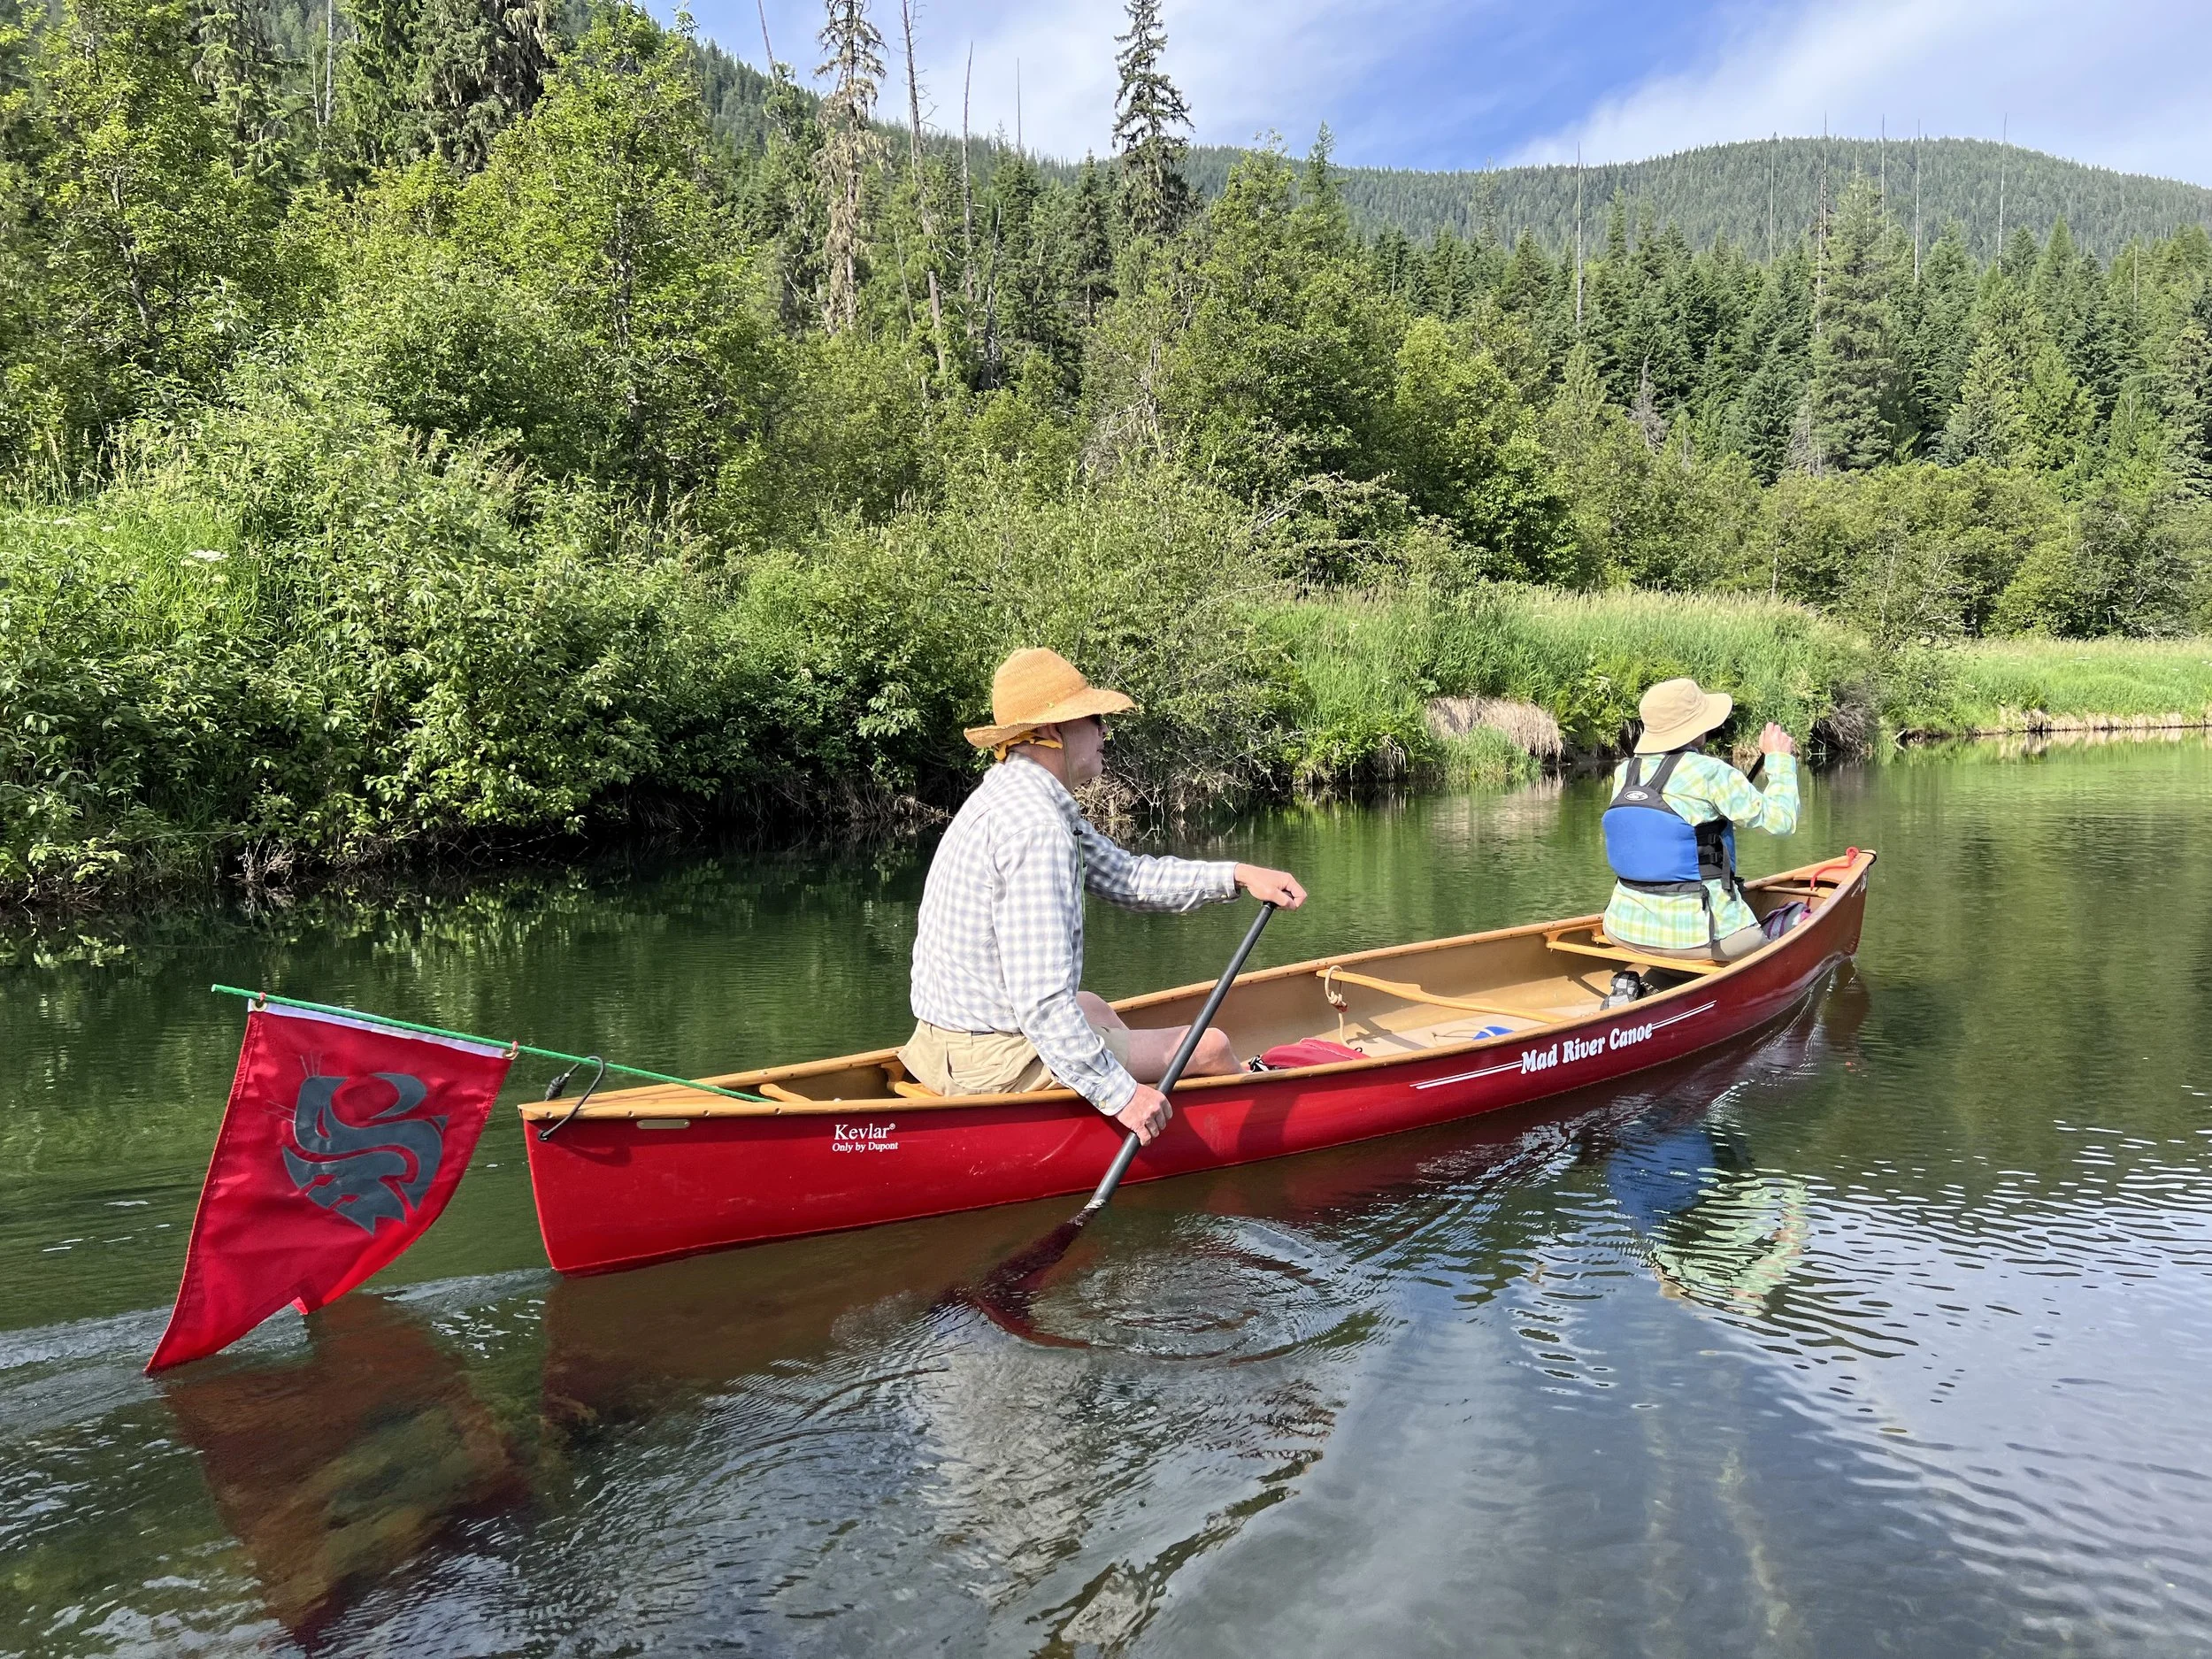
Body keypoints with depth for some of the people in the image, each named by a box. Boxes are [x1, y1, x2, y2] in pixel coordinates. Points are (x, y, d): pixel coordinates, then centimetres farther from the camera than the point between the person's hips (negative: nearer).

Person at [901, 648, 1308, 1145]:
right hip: (994, 1064, -11)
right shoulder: (1035, 826, -25)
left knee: (1094, 1008, 36)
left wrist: (1238, 876, 6)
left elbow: (1126, 876, 12)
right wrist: (1119, 1093, -24)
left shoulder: (1016, 797, 8)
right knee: (1211, 1047, 2)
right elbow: (1040, 998, -29)